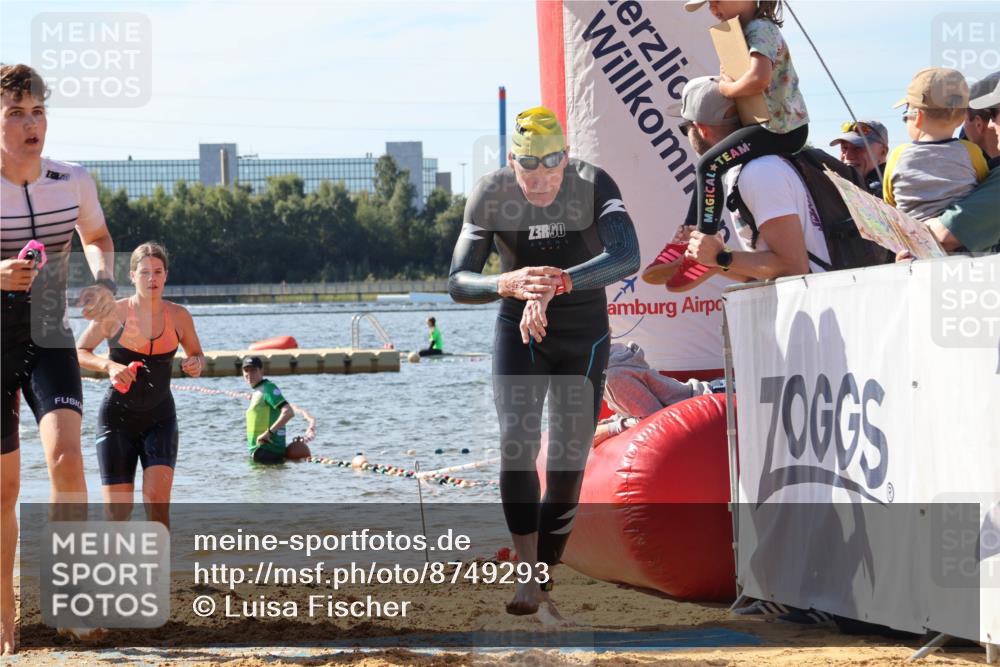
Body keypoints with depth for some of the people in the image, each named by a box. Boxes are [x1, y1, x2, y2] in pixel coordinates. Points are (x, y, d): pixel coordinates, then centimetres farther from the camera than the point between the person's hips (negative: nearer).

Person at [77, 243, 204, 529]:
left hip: (160, 417, 1)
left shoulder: (178, 316, -3)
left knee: (157, 498, -19)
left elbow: (196, 354, 13)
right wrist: (109, 366, -17)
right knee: (118, 510, -2)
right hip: (117, 417, -1)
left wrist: (195, 364, -11)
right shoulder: (114, 313, -9)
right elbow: (79, 351, 1)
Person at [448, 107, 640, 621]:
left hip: (584, 335, 0)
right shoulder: (490, 195, -17)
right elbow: (458, 283, -19)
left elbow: (628, 257, -38)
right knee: (517, 442, -23)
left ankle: (544, 586, 13)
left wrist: (556, 284, -51)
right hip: (518, 332, 0)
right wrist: (508, 284, -41)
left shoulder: (593, 185, -22)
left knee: (567, 468, 0)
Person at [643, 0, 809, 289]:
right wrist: (727, 82, 5)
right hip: (772, 124, 11)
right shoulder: (752, 29, 16)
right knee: (710, 166, 17)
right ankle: (686, 243, 17)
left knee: (710, 164, -19)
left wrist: (728, 88, -14)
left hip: (782, 128, -11)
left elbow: (759, 79, -33)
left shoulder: (760, 30, -16)